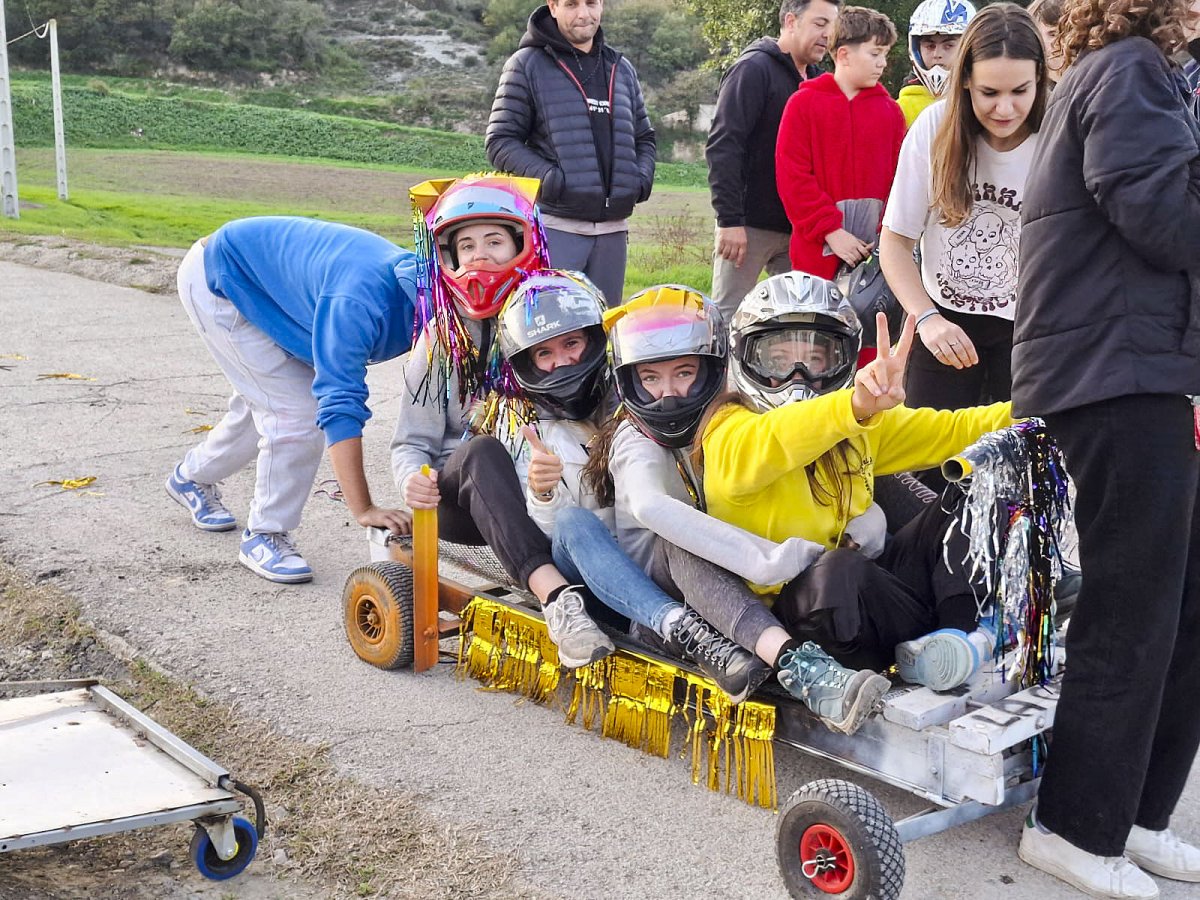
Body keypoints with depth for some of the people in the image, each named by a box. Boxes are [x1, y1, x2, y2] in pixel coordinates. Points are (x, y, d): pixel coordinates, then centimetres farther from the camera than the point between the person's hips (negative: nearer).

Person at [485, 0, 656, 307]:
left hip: (612, 228, 5)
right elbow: (500, 141, -2)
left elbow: (644, 137, 24)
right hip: (555, 226, -5)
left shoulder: (621, 69, 18)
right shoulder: (527, 65, 2)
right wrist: (550, 179, -16)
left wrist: (641, 178, 3)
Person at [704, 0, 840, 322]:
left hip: (799, 229, 7)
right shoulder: (754, 69, -7)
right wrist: (730, 219, -21)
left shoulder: (817, 80, 16)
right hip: (750, 225, -7)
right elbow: (723, 147, -15)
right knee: (730, 318, -2)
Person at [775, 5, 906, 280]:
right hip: (818, 252, -3)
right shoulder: (803, 103, 0)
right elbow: (792, 177, -7)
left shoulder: (890, 110, 10)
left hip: (874, 253, 3)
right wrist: (831, 230, -13)